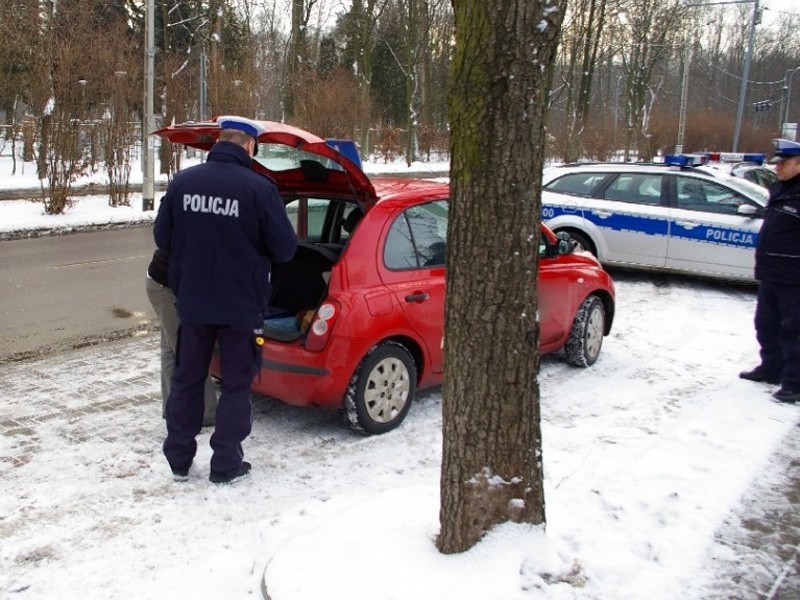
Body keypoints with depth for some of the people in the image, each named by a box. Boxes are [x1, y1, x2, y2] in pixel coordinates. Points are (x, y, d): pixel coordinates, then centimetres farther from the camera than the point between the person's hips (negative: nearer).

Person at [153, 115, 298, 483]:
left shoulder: (182, 182, -3)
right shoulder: (258, 188, -15)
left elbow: (162, 238, 6)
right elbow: (285, 249, -10)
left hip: (192, 301, 4)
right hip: (241, 304, -3)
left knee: (186, 379, 17)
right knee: (235, 384, 10)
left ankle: (179, 460, 26)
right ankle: (225, 465, 15)